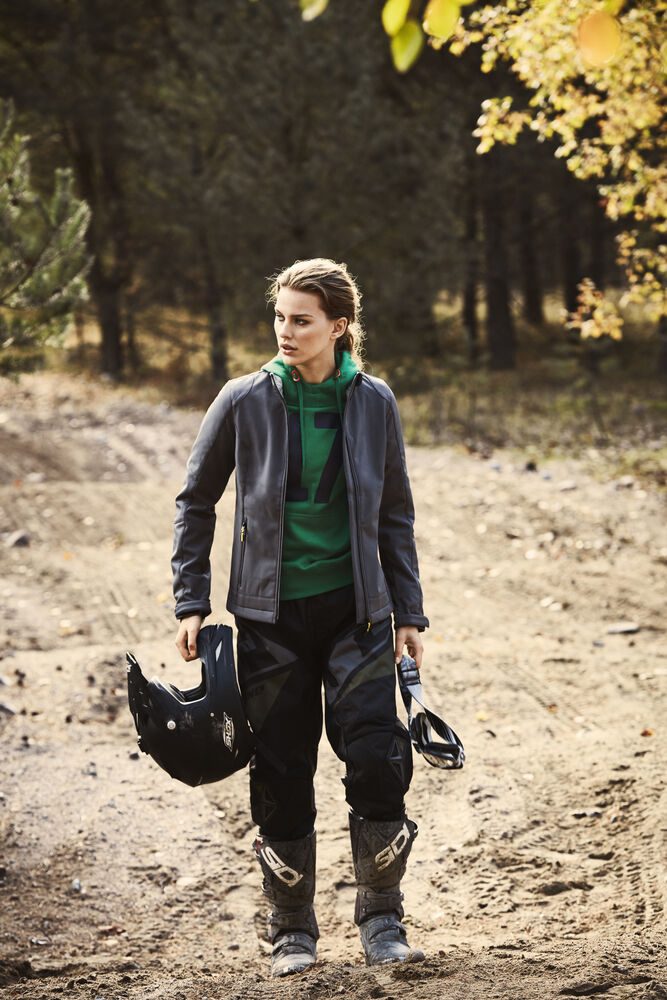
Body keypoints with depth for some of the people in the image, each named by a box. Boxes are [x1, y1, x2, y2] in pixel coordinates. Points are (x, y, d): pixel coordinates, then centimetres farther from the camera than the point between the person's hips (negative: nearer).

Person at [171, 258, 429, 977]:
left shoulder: (373, 403, 0)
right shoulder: (245, 401, -4)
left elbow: (394, 513, 10)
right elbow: (196, 501, 6)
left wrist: (409, 612, 8)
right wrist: (191, 602, 1)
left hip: (355, 607, 0)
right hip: (271, 612, 0)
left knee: (377, 757, -10)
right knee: (281, 771, 4)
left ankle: (381, 917, 7)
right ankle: (291, 929, 18)